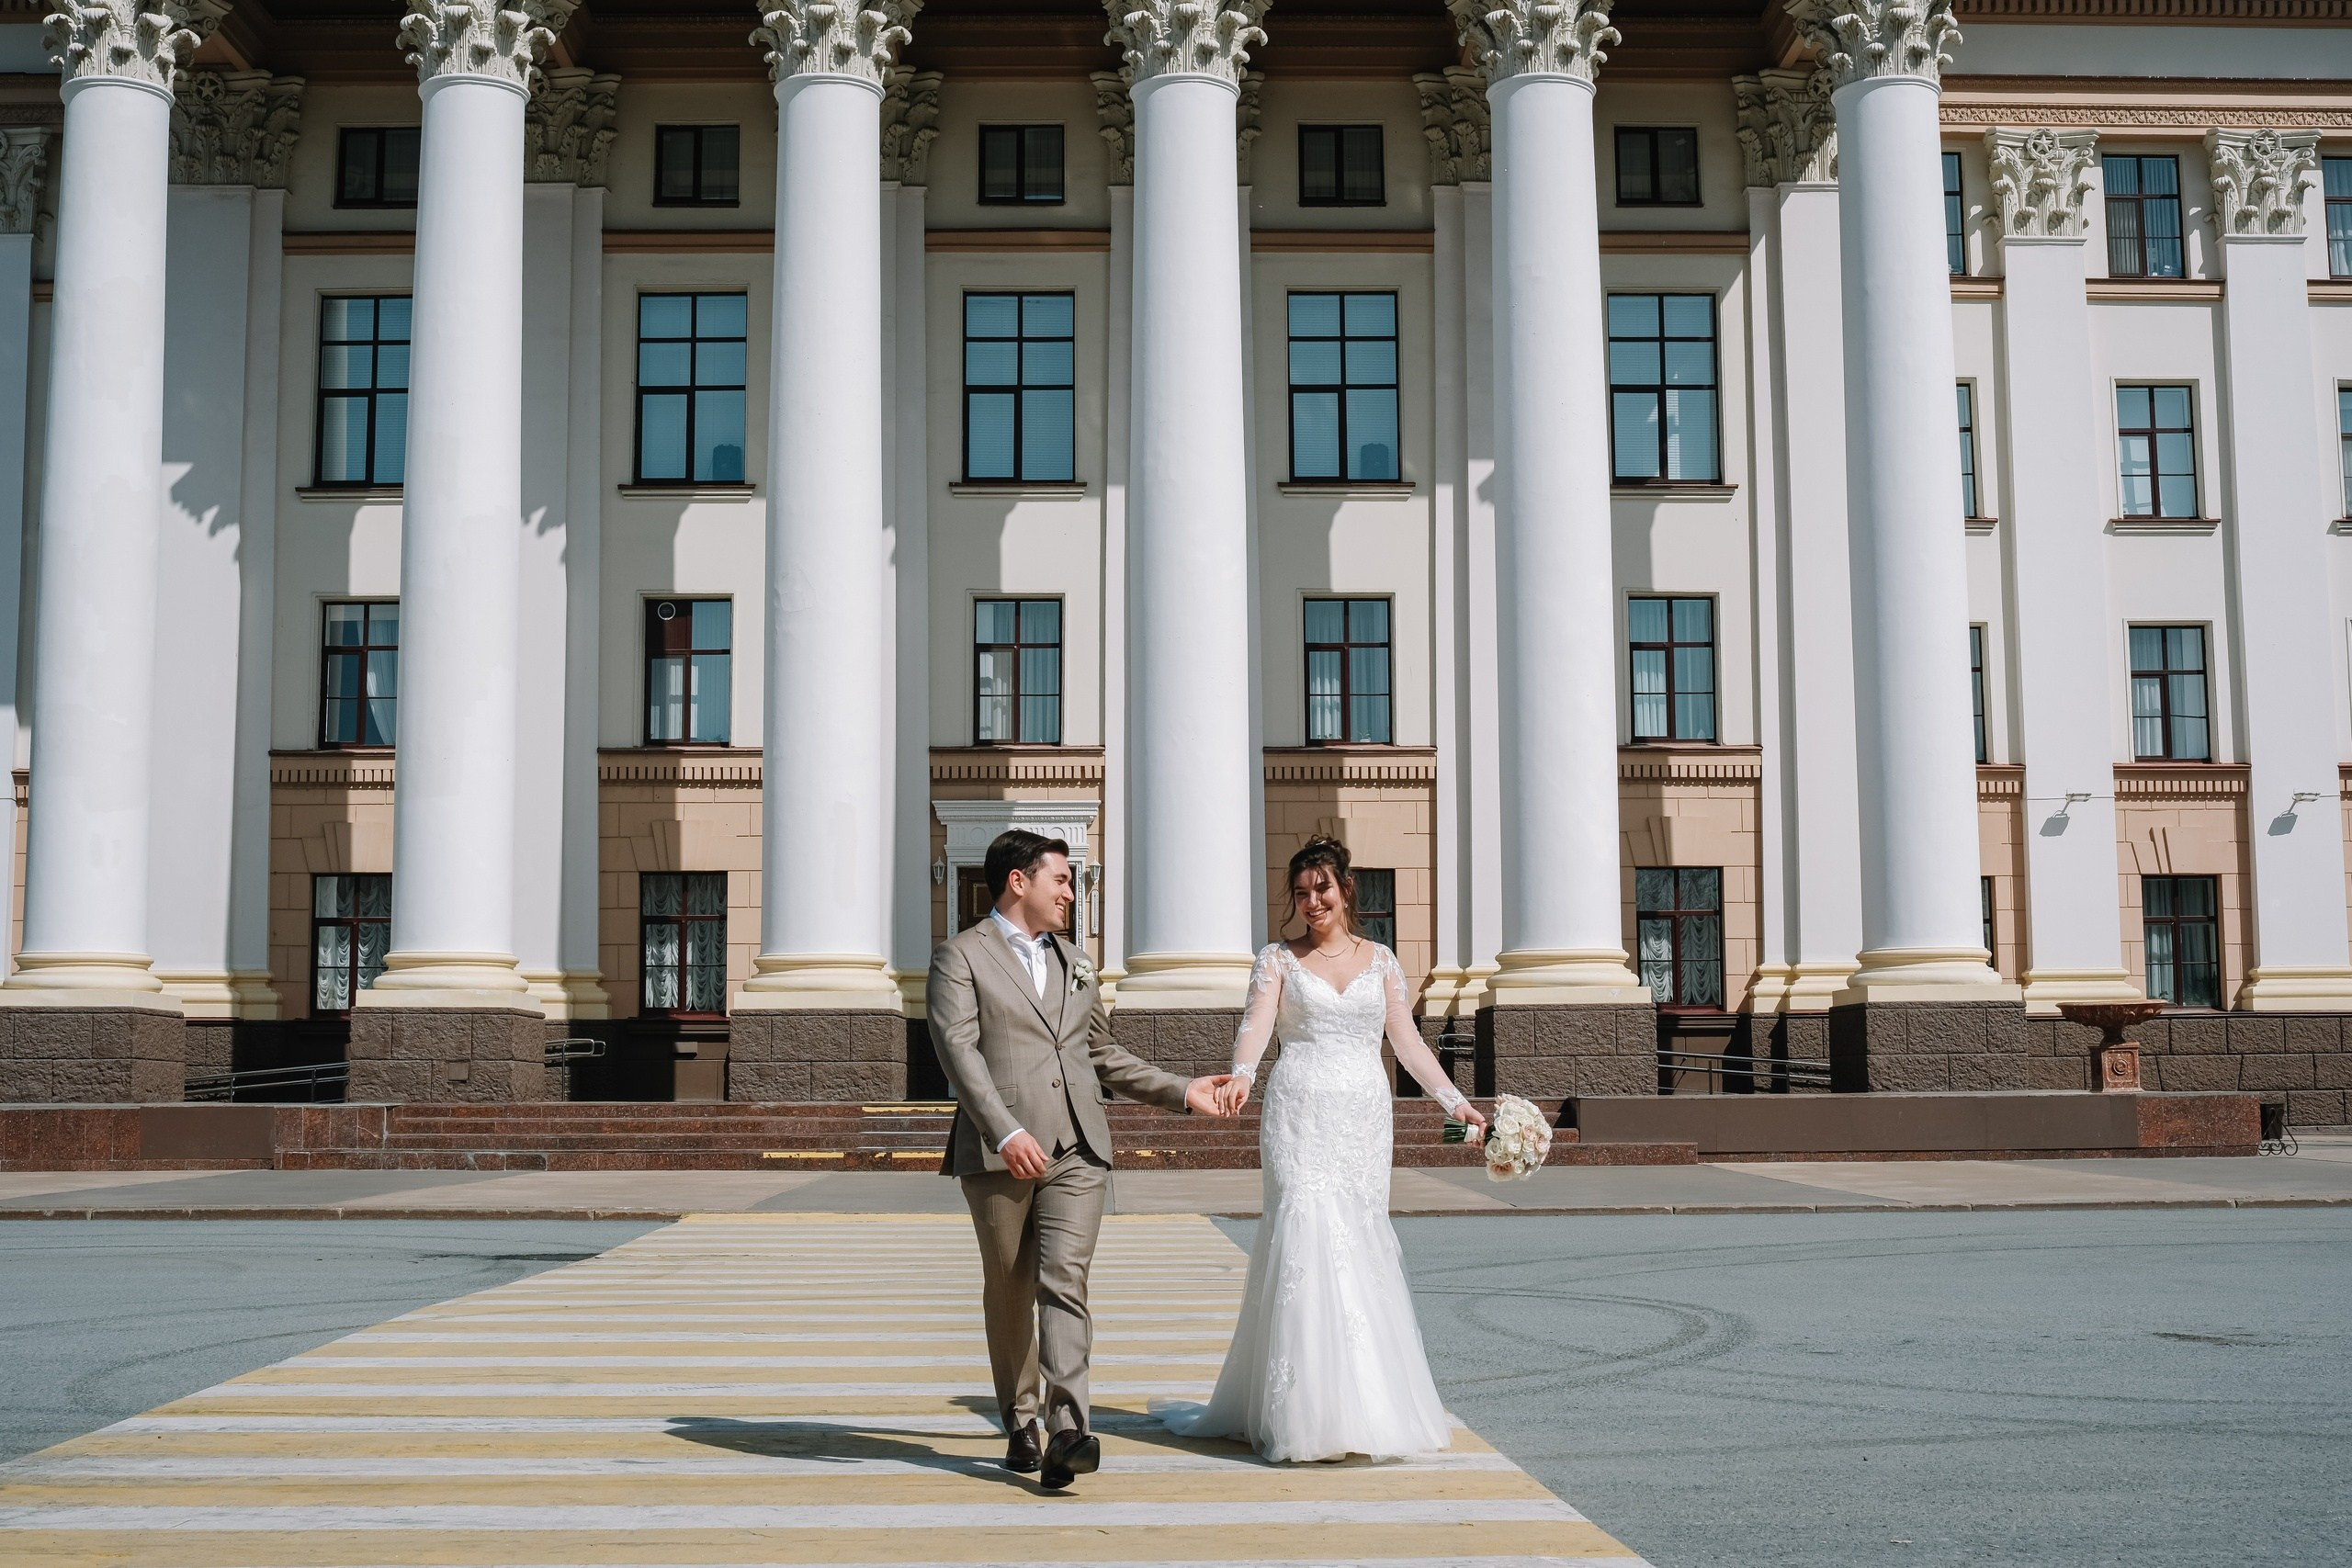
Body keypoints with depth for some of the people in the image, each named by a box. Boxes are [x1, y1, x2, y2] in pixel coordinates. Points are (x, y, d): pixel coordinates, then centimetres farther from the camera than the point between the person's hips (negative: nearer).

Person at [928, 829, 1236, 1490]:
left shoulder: (1075, 965, 23)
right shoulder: (961, 956, 2)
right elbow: (957, 1049, -11)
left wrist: (1180, 1091, 22)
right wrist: (1006, 1133, -22)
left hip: (1077, 1150, 3)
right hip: (998, 1152, -3)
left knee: (1064, 1284, -10)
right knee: (1009, 1294, 7)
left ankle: (1066, 1432, -19)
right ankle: (1020, 1427, 22)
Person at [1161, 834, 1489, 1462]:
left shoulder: (1380, 959, 14)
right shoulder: (1279, 959, 6)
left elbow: (1408, 1042, 14)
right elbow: (1256, 1022, -11)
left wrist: (1456, 1101, 6)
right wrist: (1242, 1073, -31)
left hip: (1365, 1120, 3)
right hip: (1300, 1114, -3)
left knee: (1361, 1244, 2)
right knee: (1310, 1240, -11)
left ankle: (1367, 1404, 10)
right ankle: (1310, 1411, -9)